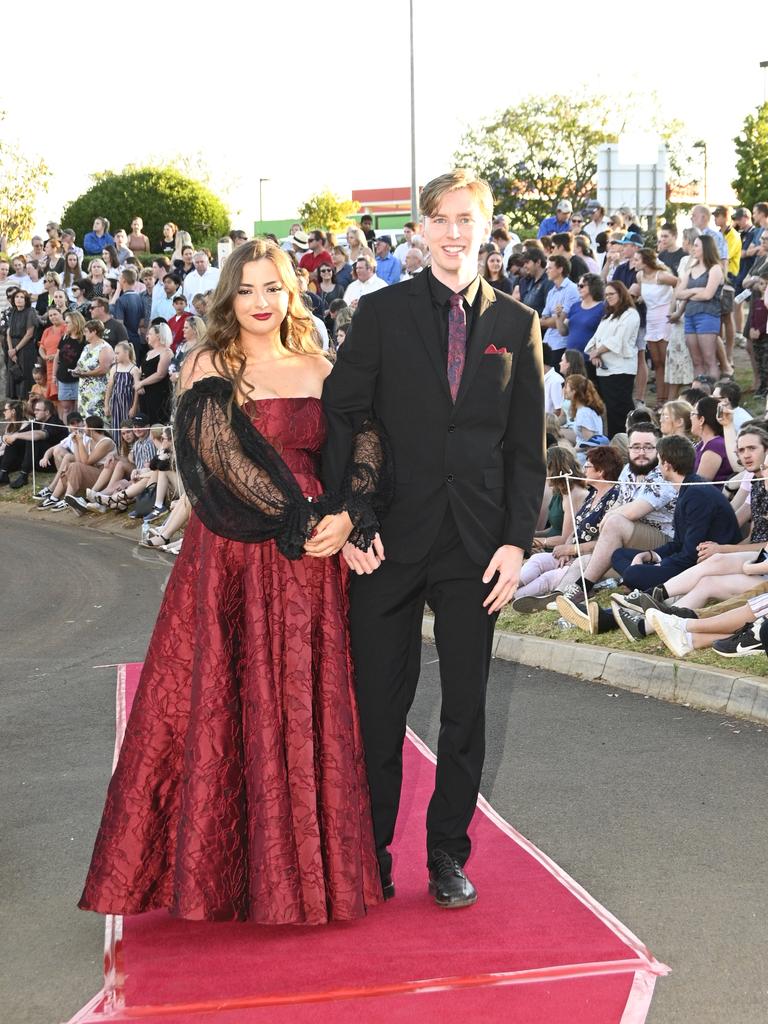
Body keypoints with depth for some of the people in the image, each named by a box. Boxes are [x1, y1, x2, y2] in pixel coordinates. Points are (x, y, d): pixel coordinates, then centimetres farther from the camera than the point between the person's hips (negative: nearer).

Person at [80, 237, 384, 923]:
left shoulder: (320, 369, 12)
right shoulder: (209, 368, 1)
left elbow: (361, 448, 6)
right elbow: (221, 458, -11)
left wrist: (347, 516, -13)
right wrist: (303, 521, -15)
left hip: (306, 561, 3)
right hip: (228, 557, -3)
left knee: (302, 706, 7)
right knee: (218, 699, 1)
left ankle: (305, 861, 20)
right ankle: (216, 864, 13)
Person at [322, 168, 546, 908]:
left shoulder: (516, 325, 7)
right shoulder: (381, 313, 2)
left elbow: (527, 447, 7)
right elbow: (340, 419, 0)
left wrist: (516, 541, -1)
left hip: (475, 544, 2)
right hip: (389, 540, -1)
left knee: (466, 705, 8)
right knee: (378, 702, 4)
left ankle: (448, 853, 23)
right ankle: (369, 854, 18)